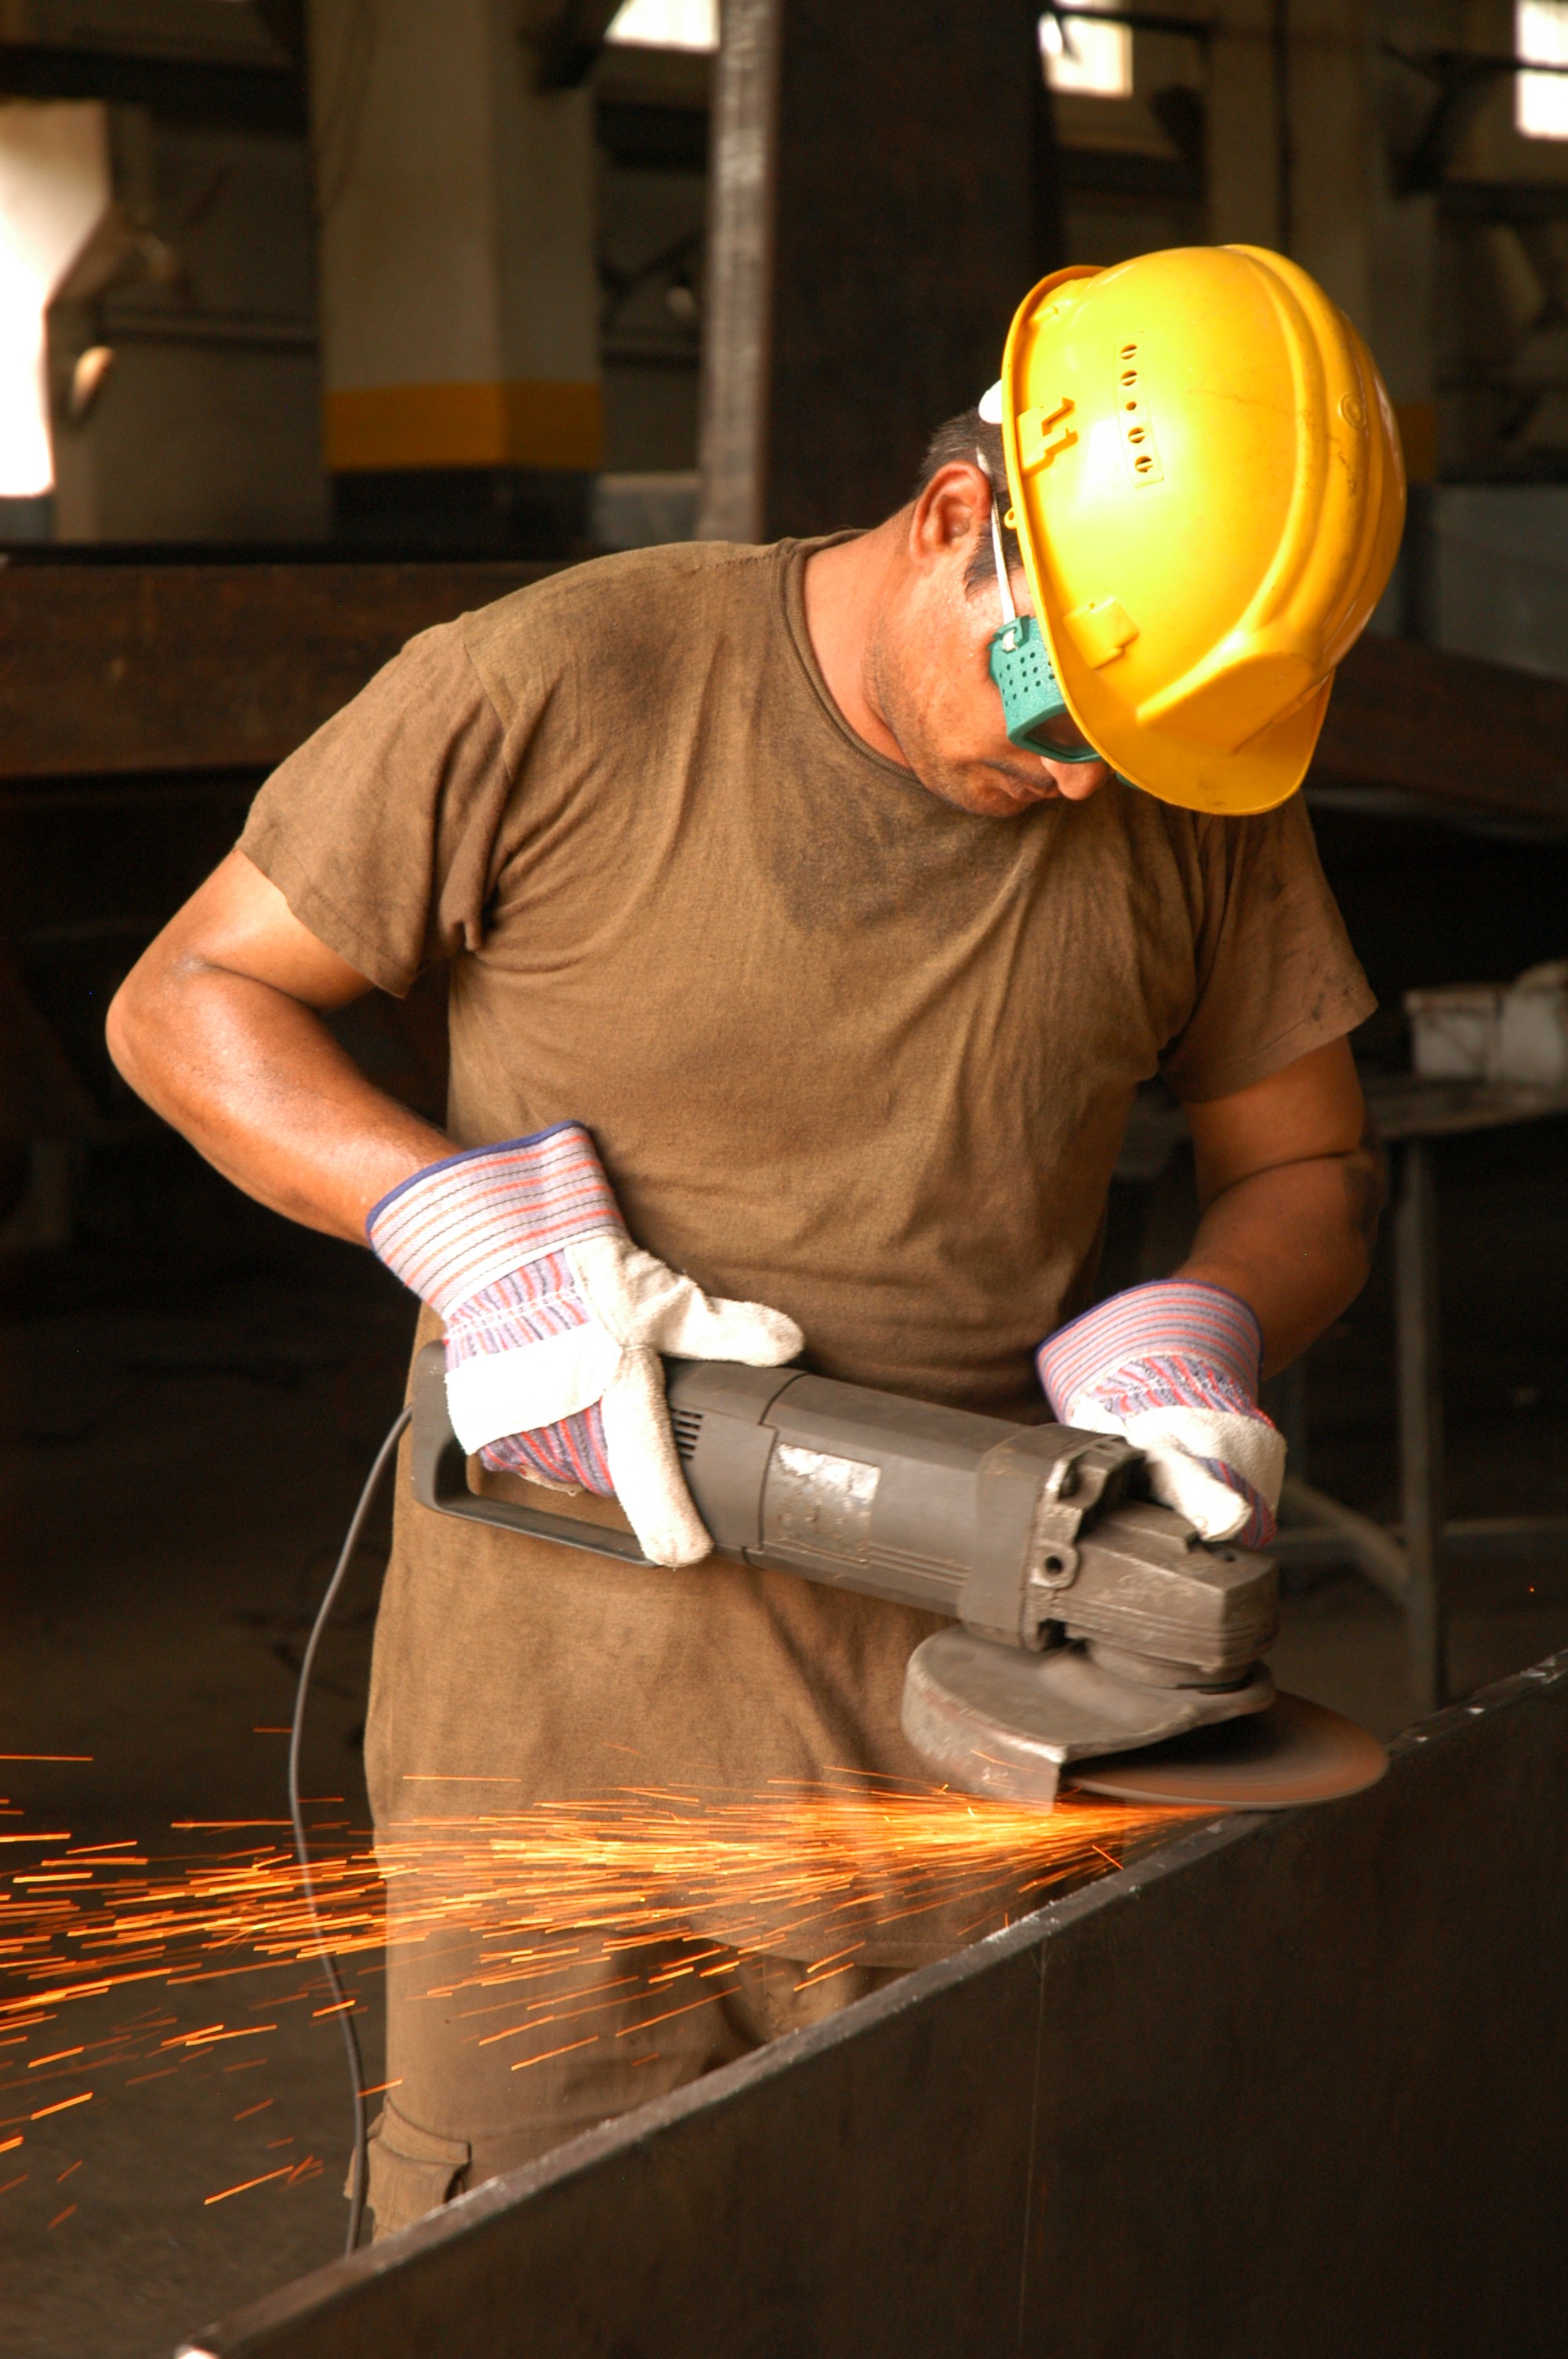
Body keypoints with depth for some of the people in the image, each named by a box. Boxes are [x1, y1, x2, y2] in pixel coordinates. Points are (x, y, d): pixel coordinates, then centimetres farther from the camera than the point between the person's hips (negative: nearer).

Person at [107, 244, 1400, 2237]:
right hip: (566, 1702, -2)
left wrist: (1185, 1339, -10)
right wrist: (477, 1228, -18)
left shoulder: (1204, 797, 0)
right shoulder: (556, 692, -11)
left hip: (962, 1717, 3)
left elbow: (1306, 1172, 12)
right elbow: (187, 1004, -2)